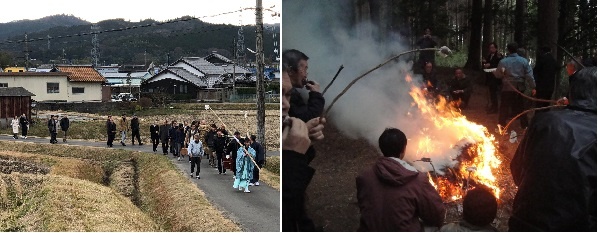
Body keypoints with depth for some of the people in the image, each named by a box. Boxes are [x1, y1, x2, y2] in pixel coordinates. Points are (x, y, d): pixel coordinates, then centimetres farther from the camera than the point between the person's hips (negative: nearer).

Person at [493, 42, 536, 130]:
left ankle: (501, 127, 12)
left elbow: (498, 75, 1)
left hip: (507, 89, -3)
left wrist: (494, 71, 23)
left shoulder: (503, 62, -10)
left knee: (504, 108, 8)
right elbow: (529, 75, -5)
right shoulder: (524, 61, -4)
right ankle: (525, 126, 20)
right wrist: (533, 87, 1)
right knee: (520, 108, 16)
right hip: (520, 89, 3)